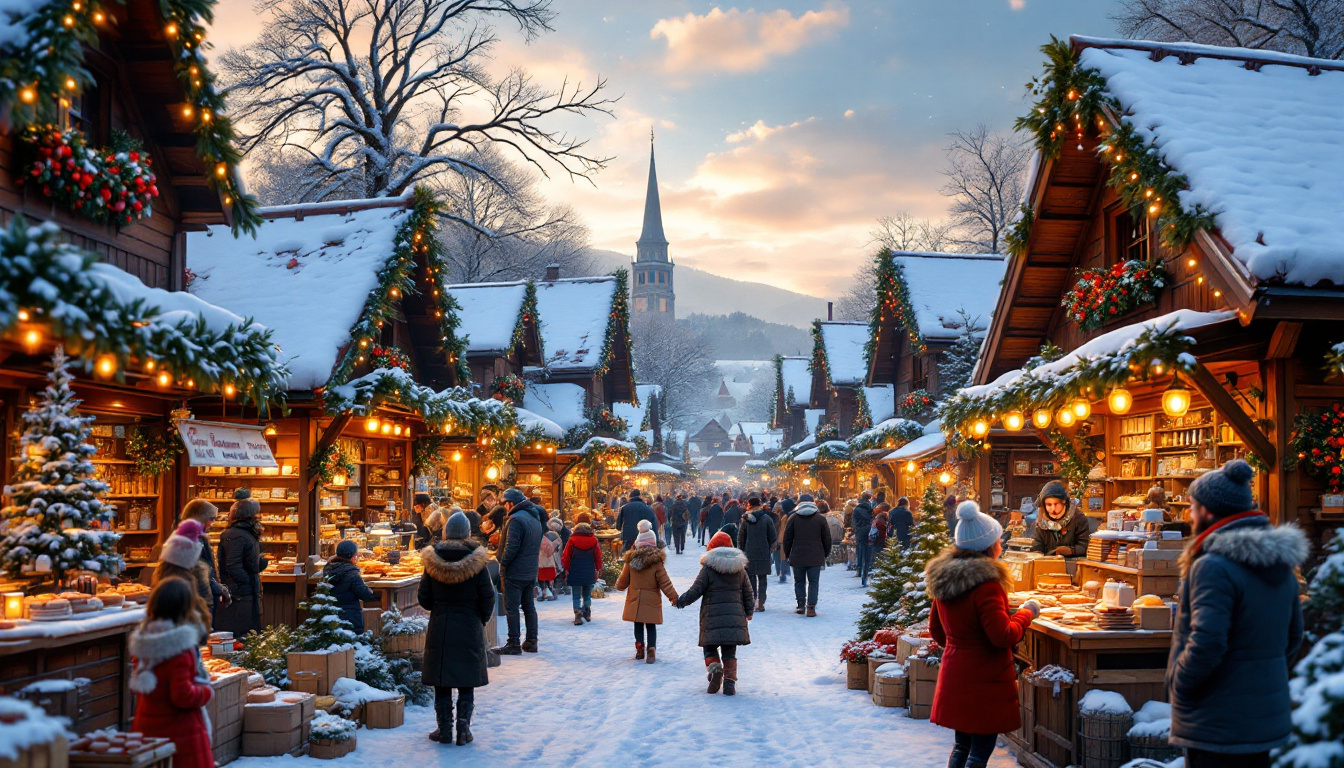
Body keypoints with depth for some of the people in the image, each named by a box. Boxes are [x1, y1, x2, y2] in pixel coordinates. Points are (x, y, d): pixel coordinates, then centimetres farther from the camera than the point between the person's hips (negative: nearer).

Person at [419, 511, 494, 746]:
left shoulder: (433, 560, -5)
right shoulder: (476, 561, -9)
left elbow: (424, 598, 0)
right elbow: (488, 597, -6)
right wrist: (481, 620, 11)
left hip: (440, 628, 1)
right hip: (469, 629, -1)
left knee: (441, 681, 10)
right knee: (467, 682, 9)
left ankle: (445, 730, 13)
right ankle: (463, 729, 6)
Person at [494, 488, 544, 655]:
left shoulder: (516, 519, -17)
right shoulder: (535, 518, 13)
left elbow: (511, 547, -22)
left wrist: (503, 564, -11)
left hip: (515, 572, -9)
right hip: (531, 571, 9)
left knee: (511, 607, -4)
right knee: (529, 606, 13)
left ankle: (513, 644, -3)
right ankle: (531, 642, 17)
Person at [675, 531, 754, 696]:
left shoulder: (708, 568, -3)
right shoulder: (740, 569, 9)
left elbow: (695, 591, -5)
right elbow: (748, 594, 14)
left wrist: (681, 600, 13)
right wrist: (748, 612, 30)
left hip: (712, 616, -3)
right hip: (735, 615, 3)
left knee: (710, 647, 10)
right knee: (729, 651, 9)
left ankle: (714, 669, -16)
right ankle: (729, 682, 0)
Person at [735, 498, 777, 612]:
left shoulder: (745, 519, -2)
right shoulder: (767, 519, -4)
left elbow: (740, 537, 2)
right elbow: (773, 537, -2)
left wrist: (741, 550, 14)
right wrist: (771, 549, 11)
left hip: (749, 554, 1)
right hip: (763, 554, 0)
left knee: (750, 578, 7)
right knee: (762, 578, 6)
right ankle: (760, 603, 2)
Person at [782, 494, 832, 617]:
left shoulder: (793, 517, 1)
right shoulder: (821, 518, 1)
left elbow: (787, 538, 4)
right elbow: (827, 539, 4)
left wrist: (787, 554, 15)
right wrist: (826, 554, 16)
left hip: (797, 556, 0)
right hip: (815, 557, 0)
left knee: (799, 581, 13)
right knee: (813, 582, 3)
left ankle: (801, 605, 11)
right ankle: (811, 607, -4)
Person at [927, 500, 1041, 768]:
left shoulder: (943, 578, 5)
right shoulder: (986, 583, -20)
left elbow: (935, 629, 15)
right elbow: (1003, 636, -21)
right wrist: (1026, 613, -6)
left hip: (954, 674, 8)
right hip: (985, 680, -7)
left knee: (962, 745, 18)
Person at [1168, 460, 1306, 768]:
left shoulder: (1213, 567, -22)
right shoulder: (1280, 564, 8)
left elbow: (1206, 644, -28)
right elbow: (1293, 635, 16)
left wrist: (1178, 687, -12)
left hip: (1217, 728, -9)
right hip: (1267, 720, 9)